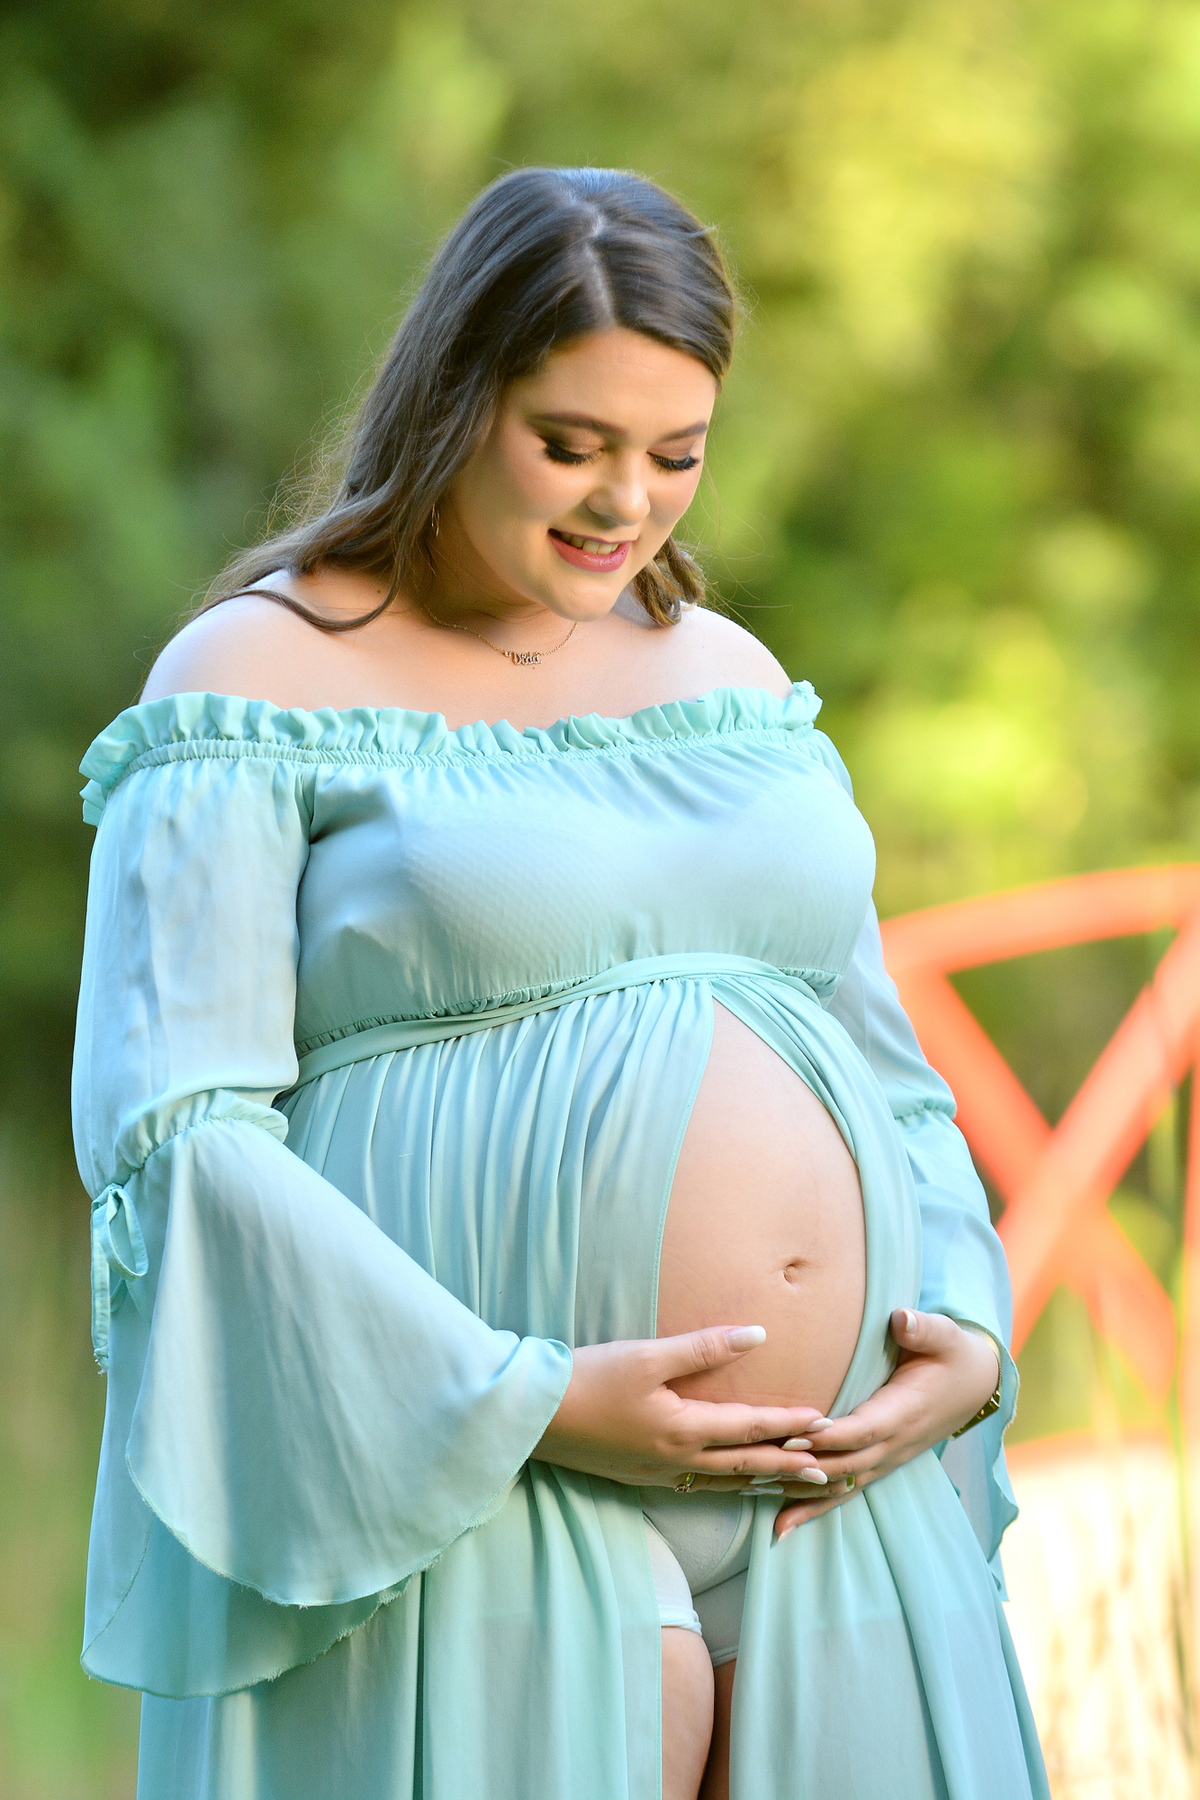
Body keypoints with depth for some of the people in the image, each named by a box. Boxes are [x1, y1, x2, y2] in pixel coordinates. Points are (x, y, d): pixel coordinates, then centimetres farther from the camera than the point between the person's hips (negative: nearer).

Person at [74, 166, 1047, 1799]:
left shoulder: (733, 679, 17)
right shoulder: (264, 683, -1)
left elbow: (890, 1079, 21)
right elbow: (176, 1131, -10)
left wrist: (967, 1339, 1)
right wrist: (533, 1402, -17)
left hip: (831, 1509, 6)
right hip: (461, 1517, -5)